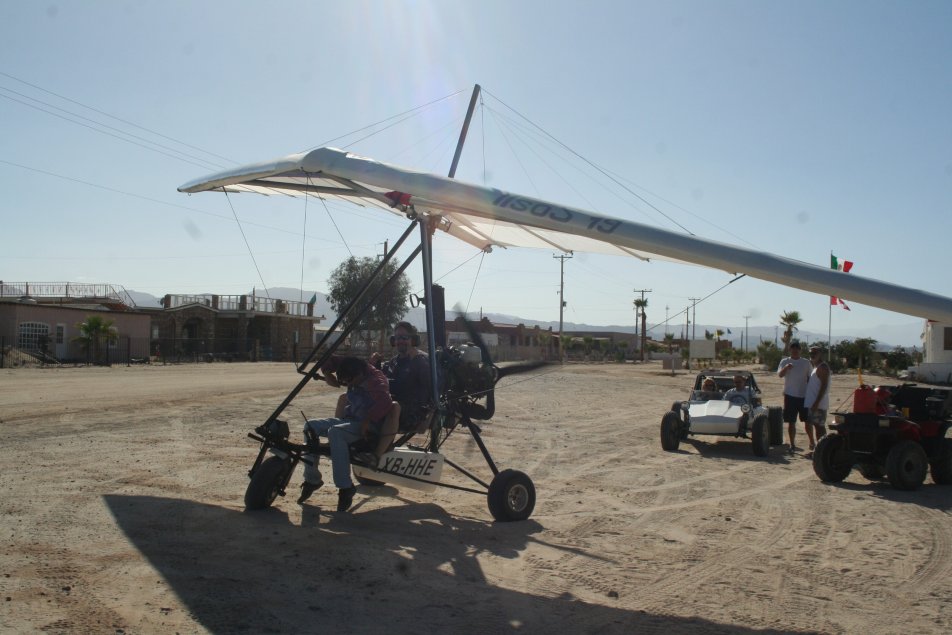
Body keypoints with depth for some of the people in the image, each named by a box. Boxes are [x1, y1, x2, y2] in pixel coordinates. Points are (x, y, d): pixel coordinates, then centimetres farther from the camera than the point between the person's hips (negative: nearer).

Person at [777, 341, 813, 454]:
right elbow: (779, 374, -14)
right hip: (790, 396, -1)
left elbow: (810, 378, 9)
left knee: (807, 420, 9)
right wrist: (785, 368, -35)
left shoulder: (806, 363, 5)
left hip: (804, 396, 1)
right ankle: (792, 445, 7)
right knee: (791, 422, 2)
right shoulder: (785, 361, 1)